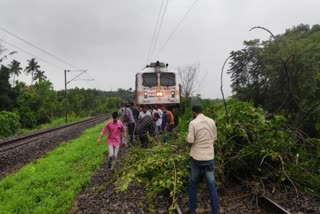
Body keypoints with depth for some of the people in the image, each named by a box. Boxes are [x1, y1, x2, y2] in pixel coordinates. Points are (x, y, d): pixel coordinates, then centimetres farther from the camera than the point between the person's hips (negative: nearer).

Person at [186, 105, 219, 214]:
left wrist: (188, 137, 7)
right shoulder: (211, 121, 1)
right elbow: (214, 138, 9)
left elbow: (190, 140, -14)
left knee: (193, 184, 14)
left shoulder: (193, 123, -12)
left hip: (196, 157, -2)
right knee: (212, 185, 9)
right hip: (209, 157, 3)